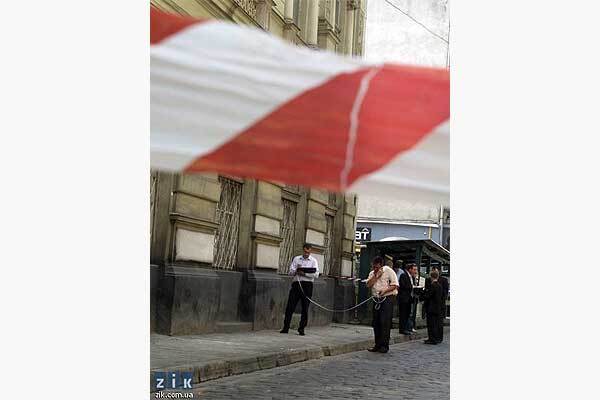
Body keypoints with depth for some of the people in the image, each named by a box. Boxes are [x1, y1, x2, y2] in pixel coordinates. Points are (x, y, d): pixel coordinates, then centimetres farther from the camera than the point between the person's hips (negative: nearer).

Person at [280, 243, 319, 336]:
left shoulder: (313, 261, 7)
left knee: (305, 308, 0)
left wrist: (304, 273, -13)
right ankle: (286, 327, 3)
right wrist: (296, 271, -15)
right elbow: (291, 272, 5)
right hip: (296, 284, 1)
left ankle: (301, 329, 7)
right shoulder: (296, 259, 13)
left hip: (307, 285, -1)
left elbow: (316, 274, -6)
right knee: (290, 306, -2)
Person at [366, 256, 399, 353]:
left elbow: (395, 285, -8)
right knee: (376, 322, 6)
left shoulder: (389, 271, -4)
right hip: (376, 299, 6)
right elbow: (368, 284, -1)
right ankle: (377, 345, 14)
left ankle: (385, 345, -7)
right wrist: (376, 276, -9)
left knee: (385, 322, -10)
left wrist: (385, 290, -19)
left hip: (387, 298, -6)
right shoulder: (372, 273, 13)